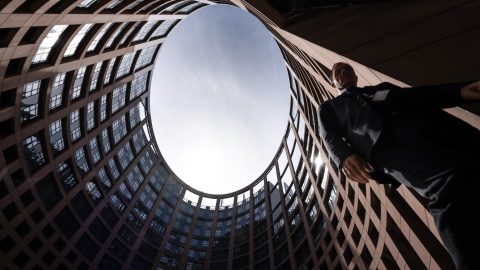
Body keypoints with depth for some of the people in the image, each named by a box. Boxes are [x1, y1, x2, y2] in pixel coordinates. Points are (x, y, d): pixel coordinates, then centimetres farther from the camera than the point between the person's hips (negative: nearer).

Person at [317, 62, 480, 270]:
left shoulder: (382, 88, 37)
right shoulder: (329, 107, 26)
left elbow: (421, 94, 23)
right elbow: (331, 137, 8)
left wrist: (462, 90, 2)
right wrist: (345, 156, -15)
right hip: (385, 139, -4)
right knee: (451, 179, -30)